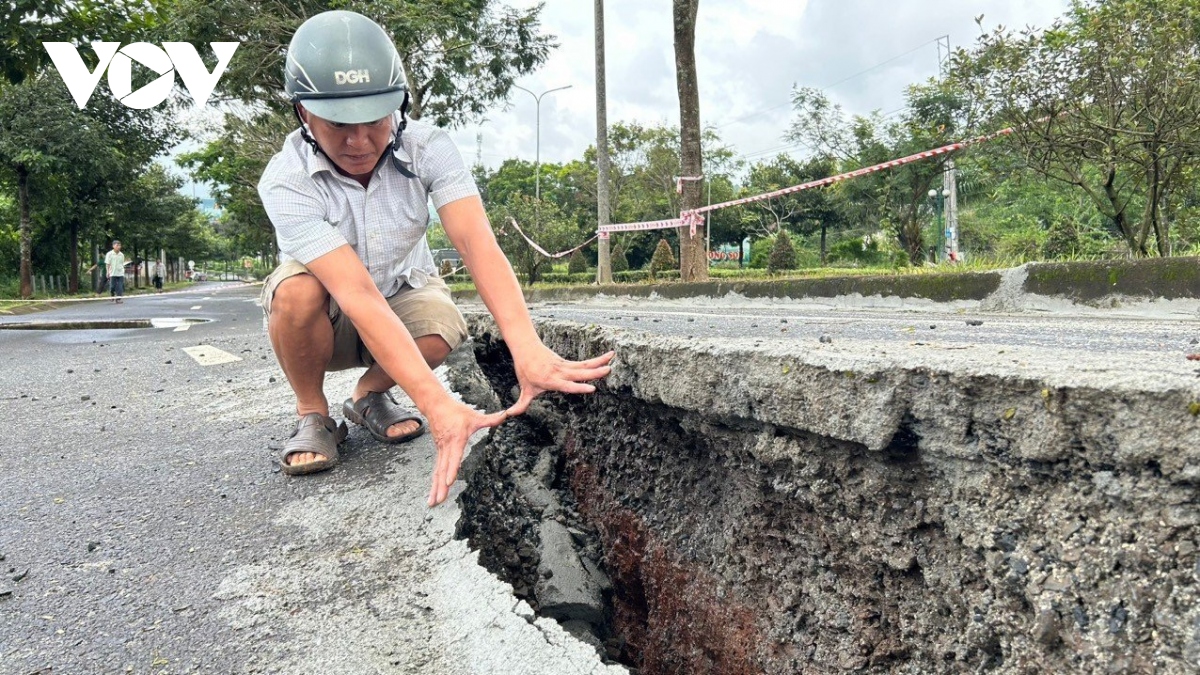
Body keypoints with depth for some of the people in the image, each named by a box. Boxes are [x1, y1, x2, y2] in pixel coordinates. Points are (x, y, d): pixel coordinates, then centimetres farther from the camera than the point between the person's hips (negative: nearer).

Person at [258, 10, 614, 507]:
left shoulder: (426, 147, -24)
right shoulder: (286, 182, -31)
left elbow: (477, 243, -38)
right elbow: (358, 295, -43)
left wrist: (528, 351, -55)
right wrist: (438, 405, -53)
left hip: (403, 294, 2)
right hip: (326, 318, -1)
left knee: (442, 326, -32)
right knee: (297, 290, -35)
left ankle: (369, 396, 2)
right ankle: (312, 417, -7)